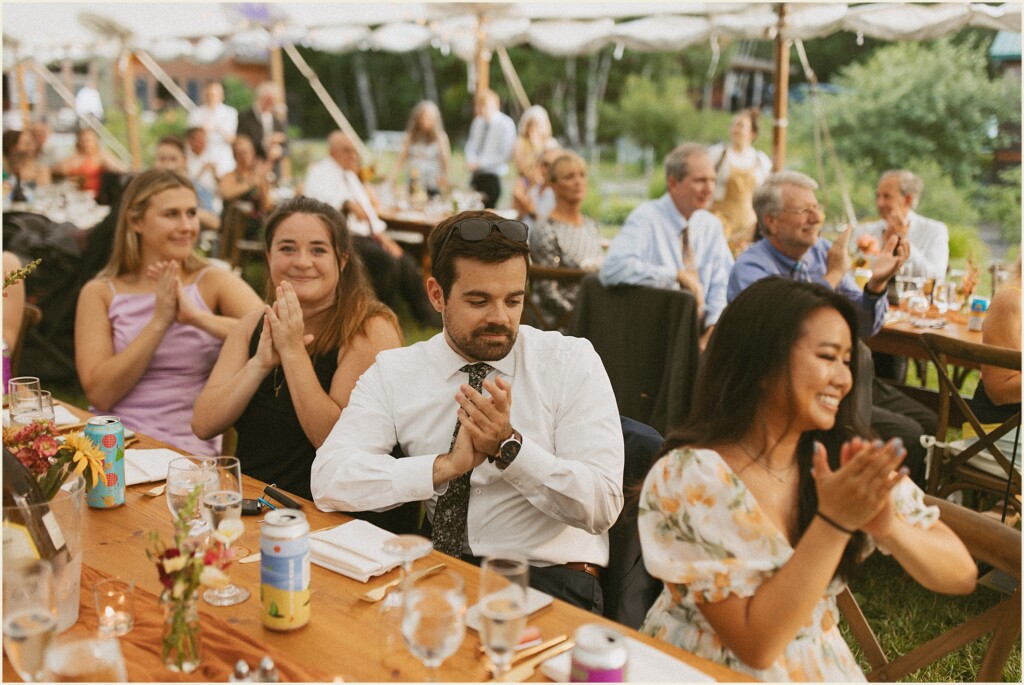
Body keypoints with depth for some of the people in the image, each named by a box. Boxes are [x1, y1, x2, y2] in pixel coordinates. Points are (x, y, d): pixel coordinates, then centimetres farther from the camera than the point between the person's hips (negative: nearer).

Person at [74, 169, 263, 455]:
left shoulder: (214, 282, 4)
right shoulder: (100, 293, 6)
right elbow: (99, 394, -5)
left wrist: (197, 316, -23)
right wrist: (159, 321, -13)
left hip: (189, 452, -2)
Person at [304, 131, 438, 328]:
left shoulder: (350, 175, 24)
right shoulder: (320, 171, -3)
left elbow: (366, 208, 24)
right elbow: (321, 195, -27)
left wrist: (381, 235, 8)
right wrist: (349, 204, -44)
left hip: (363, 237, 8)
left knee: (406, 263, -10)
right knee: (386, 259, -29)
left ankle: (429, 319, -8)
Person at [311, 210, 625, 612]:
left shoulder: (572, 361, 0)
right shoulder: (394, 372, 4)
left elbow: (601, 506, -7)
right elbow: (328, 482, -9)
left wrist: (509, 448, -20)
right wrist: (447, 466, -17)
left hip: (550, 576, -2)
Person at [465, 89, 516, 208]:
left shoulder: (505, 124, -10)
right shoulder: (478, 122, 9)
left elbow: (504, 155, -13)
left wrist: (480, 163, -15)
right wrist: (471, 161, -4)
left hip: (493, 177, -6)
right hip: (476, 175, 6)